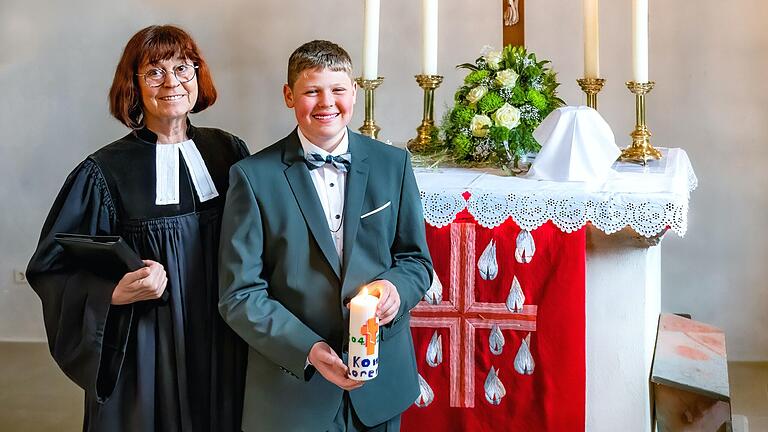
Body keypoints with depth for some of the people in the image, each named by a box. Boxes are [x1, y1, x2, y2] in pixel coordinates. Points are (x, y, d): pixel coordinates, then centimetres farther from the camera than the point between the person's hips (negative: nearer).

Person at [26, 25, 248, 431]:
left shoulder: (229, 151, 1)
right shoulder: (104, 172, -9)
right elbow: (51, 268, -6)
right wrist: (116, 295, -22)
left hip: (225, 344, 3)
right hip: (145, 351, -3)